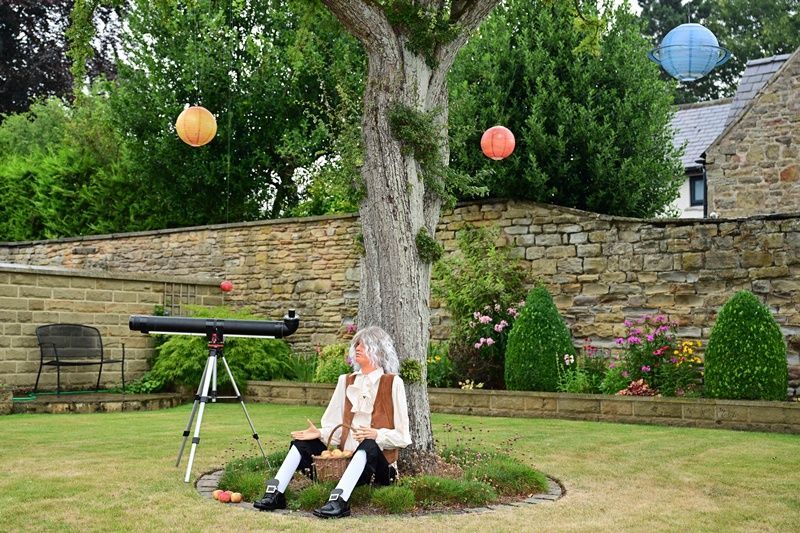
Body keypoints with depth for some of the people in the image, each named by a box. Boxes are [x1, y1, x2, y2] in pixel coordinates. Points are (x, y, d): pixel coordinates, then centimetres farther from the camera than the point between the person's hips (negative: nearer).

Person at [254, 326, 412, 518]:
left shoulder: (392, 383, -3)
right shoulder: (346, 381, 13)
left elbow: (402, 437, -6)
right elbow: (336, 427, 12)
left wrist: (376, 434, -23)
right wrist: (320, 433, -8)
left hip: (379, 463, -6)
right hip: (344, 457, 6)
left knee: (368, 445, -36)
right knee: (302, 442, -3)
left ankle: (339, 502, -48)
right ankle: (275, 495, -15)